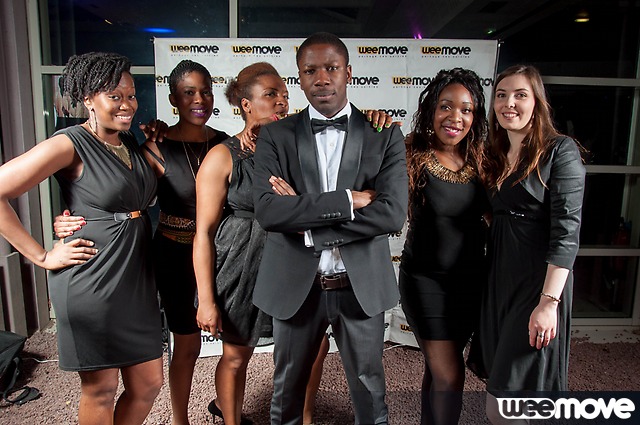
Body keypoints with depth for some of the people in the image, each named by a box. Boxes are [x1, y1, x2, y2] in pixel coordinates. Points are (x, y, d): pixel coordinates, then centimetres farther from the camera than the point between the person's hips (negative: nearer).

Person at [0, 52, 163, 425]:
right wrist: (42, 257, -13)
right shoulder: (69, 145, -12)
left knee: (149, 384, 14)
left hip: (137, 280, 7)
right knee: (100, 391, 11)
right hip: (91, 284, -7)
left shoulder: (131, 143, 10)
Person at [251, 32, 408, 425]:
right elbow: (267, 210, -15)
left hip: (361, 286, 0)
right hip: (295, 287, 1)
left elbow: (392, 213, -15)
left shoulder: (385, 135, -2)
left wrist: (303, 214, -16)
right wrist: (347, 200, -20)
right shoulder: (276, 136, -2)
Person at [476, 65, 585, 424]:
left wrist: (549, 301, -20)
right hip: (499, 278, 7)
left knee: (516, 393, 1)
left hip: (539, 280, -6)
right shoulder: (493, 156, 12)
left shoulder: (560, 150, -8)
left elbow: (566, 229, -15)